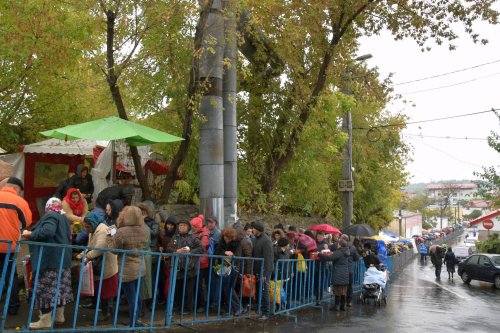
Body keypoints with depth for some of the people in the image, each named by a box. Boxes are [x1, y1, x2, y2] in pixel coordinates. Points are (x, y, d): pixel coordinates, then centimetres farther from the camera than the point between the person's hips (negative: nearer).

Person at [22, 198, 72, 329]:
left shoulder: (50, 216, -9)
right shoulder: (64, 218, 19)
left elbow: (47, 231, -27)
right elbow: (68, 237, 24)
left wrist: (30, 234, -17)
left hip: (49, 260, -9)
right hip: (63, 259, 10)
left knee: (45, 289, -6)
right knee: (59, 287, 13)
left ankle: (45, 320, -6)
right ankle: (59, 315, 18)